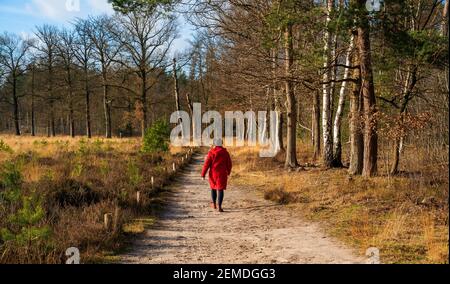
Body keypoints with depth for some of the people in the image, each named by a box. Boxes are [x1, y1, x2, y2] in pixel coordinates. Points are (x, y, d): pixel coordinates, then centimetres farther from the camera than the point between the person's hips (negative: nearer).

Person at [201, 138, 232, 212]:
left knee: (213, 187, 22)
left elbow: (207, 164, -10)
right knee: (220, 189, 0)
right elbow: (229, 164, 4)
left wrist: (203, 174, -6)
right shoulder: (225, 152, -1)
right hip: (222, 174, 0)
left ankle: (214, 204, 31)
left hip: (213, 173, 0)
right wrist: (228, 172, 22)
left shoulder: (211, 152, -7)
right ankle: (219, 207, -11)